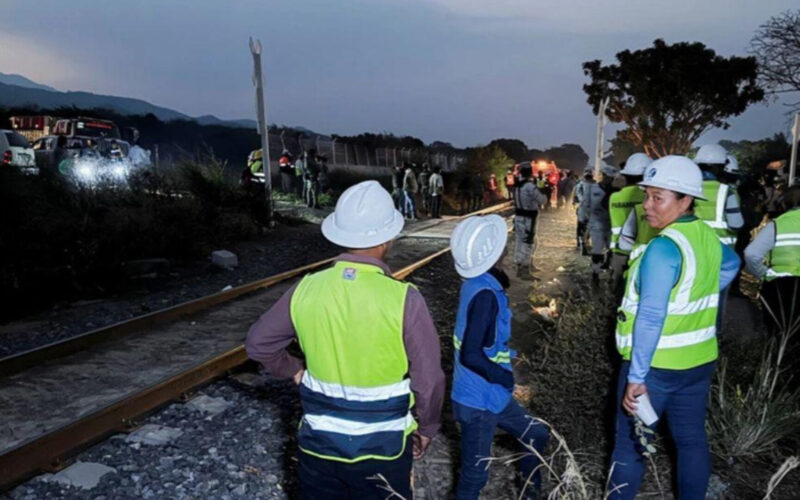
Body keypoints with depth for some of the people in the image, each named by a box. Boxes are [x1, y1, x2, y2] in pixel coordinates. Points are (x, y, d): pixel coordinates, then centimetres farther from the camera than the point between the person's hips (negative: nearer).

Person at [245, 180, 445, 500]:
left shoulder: (306, 290, -12)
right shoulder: (404, 300, -22)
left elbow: (258, 344, 2)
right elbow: (429, 380, -14)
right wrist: (426, 428, 3)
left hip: (319, 442, 3)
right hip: (383, 448, -2)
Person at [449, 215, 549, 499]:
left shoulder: (478, 283, 1)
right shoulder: (485, 294, -27)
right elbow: (470, 355, -30)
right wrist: (503, 376, -17)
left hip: (491, 396, 9)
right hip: (478, 401, -9)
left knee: (536, 436, 25)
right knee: (474, 476, 6)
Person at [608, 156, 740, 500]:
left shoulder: (664, 248, -23)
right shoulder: (708, 237, 3)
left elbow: (650, 317, -26)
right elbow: (731, 265, 27)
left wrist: (636, 376, -23)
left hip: (656, 365, -8)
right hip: (699, 360, 8)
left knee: (629, 443, 6)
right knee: (692, 440, 18)